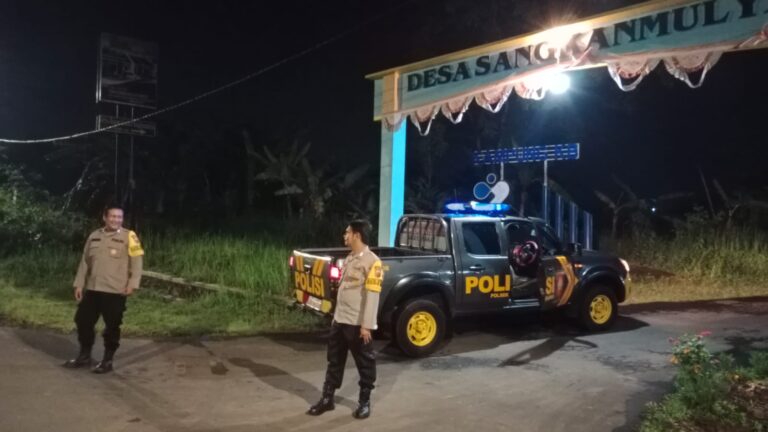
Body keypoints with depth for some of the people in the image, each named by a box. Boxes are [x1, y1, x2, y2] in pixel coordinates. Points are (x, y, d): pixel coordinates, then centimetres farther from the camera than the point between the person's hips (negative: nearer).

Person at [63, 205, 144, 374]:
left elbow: (136, 261, -9)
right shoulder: (94, 236, 11)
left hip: (115, 291, -5)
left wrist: (132, 284, -17)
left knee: (112, 326, 2)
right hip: (92, 289, 6)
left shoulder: (128, 236, -5)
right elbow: (85, 262, 15)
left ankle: (107, 361, 14)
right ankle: (84, 356, 29)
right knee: (83, 321, 13)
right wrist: (79, 284, 11)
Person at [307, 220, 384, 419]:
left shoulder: (372, 261, -15)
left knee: (364, 364, 7)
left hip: (358, 323, -8)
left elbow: (372, 295, -18)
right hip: (340, 320, 8)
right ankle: (327, 399, 25)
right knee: (334, 361, 15)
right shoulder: (349, 258, 13)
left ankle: (364, 402, 21)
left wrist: (366, 325, -20)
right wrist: (336, 315, 19)